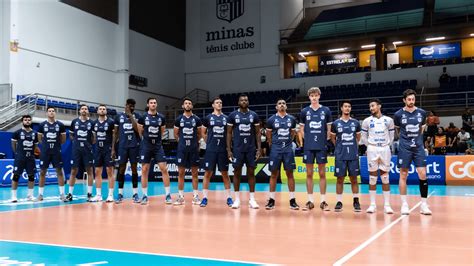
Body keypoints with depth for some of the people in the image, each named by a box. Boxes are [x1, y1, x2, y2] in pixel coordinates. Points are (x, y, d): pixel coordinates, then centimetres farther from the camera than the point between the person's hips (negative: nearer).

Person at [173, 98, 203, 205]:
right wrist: (182, 141, 12)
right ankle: (180, 196, 9)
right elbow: (176, 134, 13)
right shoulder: (179, 119, 4)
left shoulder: (197, 119, 2)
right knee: (181, 172, 2)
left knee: (194, 172, 3)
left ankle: (195, 196, 10)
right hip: (182, 148, 0)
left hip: (194, 148, 0)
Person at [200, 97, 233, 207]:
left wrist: (228, 145, 5)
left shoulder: (226, 118, 7)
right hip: (210, 149, -1)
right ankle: (205, 197, 7)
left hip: (223, 149, 2)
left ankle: (228, 197, 12)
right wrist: (210, 142, 6)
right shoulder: (208, 118, 3)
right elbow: (203, 133, 11)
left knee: (225, 173, 5)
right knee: (208, 173, 1)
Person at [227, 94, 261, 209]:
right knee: (237, 172, 3)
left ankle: (252, 199, 10)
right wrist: (229, 149, -4)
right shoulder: (233, 115, 1)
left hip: (251, 148, 1)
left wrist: (259, 148, -2)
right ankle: (237, 199, 11)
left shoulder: (254, 115, 4)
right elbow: (229, 133, 2)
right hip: (237, 148, -1)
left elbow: (258, 133, 6)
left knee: (251, 172, 4)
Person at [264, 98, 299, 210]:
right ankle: (271, 200, 9)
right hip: (276, 149, -1)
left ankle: (292, 200, 7)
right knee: (274, 174, 2)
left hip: (288, 149, 1)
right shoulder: (271, 119, 0)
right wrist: (272, 144, 10)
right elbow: (268, 134, 9)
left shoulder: (292, 119, 5)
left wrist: (289, 142, 12)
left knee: (290, 173, 2)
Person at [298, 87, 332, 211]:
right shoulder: (304, 111, 5)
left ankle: (323, 201, 11)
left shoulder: (326, 110, 3)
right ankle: (310, 201, 12)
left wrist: (325, 140, 0)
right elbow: (302, 129, 12)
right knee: (309, 174, 5)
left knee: (322, 173, 4)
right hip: (308, 147, 1)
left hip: (322, 146, -1)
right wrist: (307, 139, 2)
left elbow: (329, 129, 8)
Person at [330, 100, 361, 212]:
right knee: (340, 178, 2)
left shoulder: (355, 123, 5)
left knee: (354, 178, 5)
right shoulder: (336, 123, 2)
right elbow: (332, 138, 13)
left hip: (353, 155, 1)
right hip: (340, 155, -1)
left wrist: (353, 146, 13)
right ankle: (339, 202, 9)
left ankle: (356, 201, 15)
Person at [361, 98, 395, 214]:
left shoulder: (388, 120, 5)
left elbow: (392, 136, 10)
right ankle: (372, 204, 7)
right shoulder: (367, 121, 4)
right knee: (372, 177, 2)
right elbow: (363, 137, 8)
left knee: (385, 178, 2)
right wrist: (370, 146, 2)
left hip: (385, 149, 0)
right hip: (372, 150, 0)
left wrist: (387, 146, 2)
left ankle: (387, 205, 6)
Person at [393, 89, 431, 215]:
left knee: (423, 174, -4)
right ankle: (404, 204, 10)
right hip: (404, 148, -2)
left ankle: (424, 204, 4)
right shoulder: (398, 114, -3)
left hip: (418, 147, 2)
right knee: (403, 175, 1)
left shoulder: (422, 113, 3)